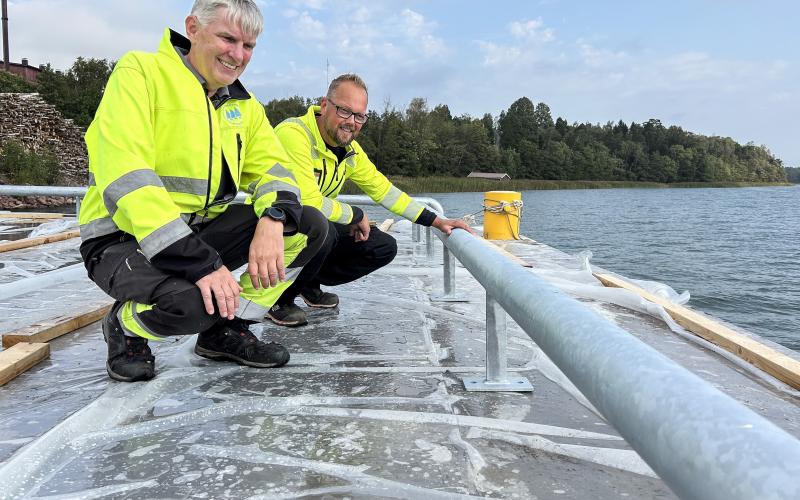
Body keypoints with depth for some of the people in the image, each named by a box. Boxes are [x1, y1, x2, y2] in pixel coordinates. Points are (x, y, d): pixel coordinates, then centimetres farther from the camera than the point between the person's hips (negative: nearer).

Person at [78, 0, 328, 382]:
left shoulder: (243, 104, 10)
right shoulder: (140, 72, -12)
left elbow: (273, 168, 3)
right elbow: (126, 179, -24)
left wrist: (273, 220, -23)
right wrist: (200, 263, -32)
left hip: (201, 230, 7)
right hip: (123, 239, -6)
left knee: (310, 226, -7)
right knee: (194, 302, -37)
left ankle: (228, 331, 4)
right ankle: (125, 326, 0)